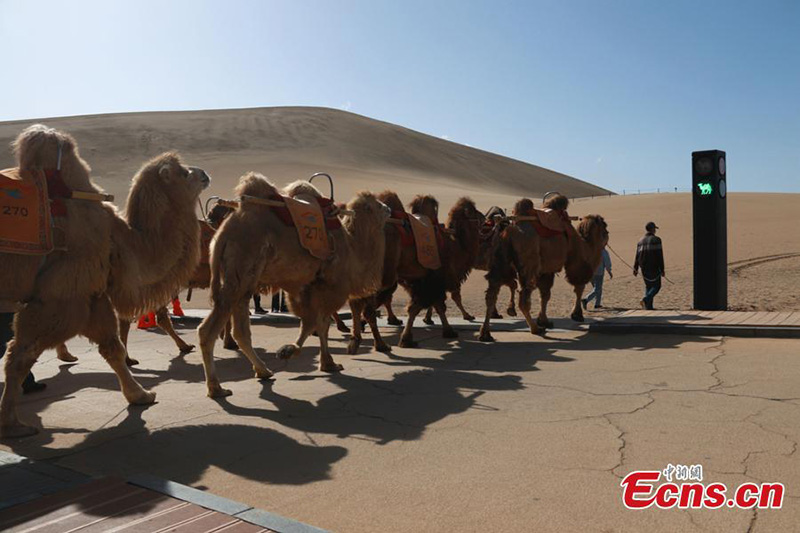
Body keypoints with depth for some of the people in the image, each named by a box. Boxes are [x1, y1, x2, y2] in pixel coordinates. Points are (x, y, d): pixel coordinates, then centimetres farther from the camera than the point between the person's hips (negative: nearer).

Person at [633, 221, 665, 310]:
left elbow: (637, 255, 9)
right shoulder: (656, 240, -8)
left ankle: (649, 306, 11)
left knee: (648, 286, 14)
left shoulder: (641, 240, 9)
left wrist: (635, 268, 12)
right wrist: (662, 269, -8)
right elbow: (660, 256, -10)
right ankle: (645, 300, -18)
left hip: (644, 268, 6)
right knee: (656, 286, 2)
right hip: (654, 267, -6)